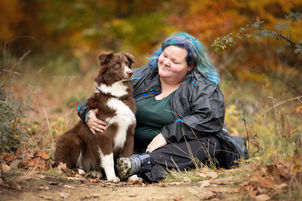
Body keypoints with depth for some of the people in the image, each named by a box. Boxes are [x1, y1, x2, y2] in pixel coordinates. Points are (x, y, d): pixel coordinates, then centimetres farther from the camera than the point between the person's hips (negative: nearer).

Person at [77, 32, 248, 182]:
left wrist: (167, 134, -25)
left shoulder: (203, 87, -2)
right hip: (142, 148, 3)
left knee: (207, 142, -37)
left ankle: (143, 163, -54)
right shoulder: (141, 77, 10)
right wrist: (89, 113, -12)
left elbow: (210, 118, -18)